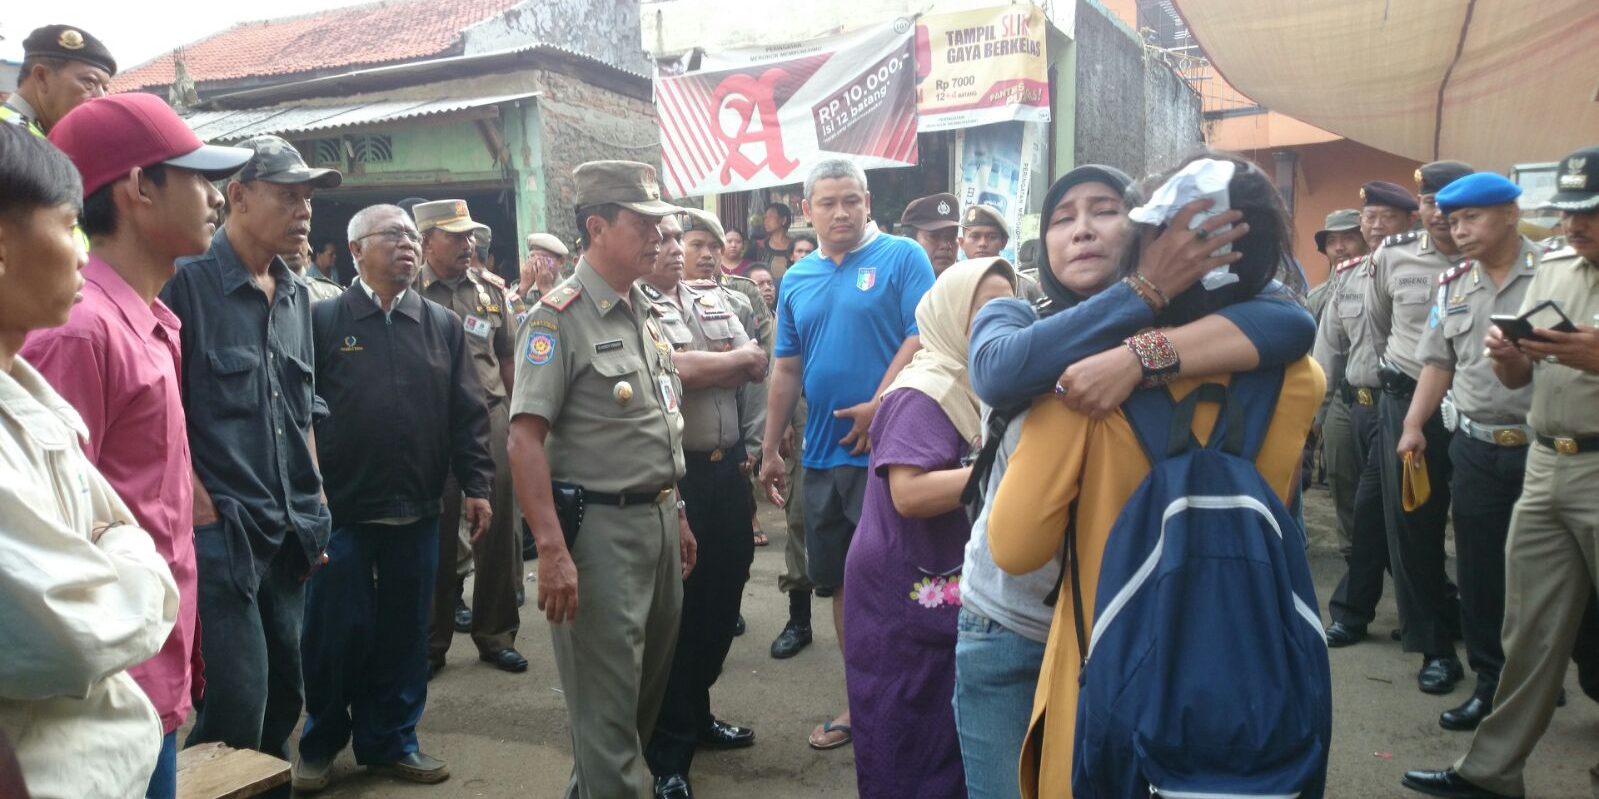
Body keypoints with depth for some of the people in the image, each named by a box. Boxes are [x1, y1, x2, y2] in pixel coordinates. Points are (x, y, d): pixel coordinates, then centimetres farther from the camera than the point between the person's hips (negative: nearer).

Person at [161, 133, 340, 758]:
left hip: (290, 535, 7)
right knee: (237, 709, -5)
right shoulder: (188, 283, -9)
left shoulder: (296, 297, 14)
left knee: (282, 701, 15)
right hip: (221, 535, -7)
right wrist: (203, 509, -15)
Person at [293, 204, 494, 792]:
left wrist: (476, 485, 1)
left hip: (418, 510, 3)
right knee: (335, 631, 6)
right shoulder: (325, 319, -1)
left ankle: (391, 740, 27)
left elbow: (468, 413, 6)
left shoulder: (443, 325, 7)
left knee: (404, 630, 11)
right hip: (341, 506, -2)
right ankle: (321, 741, 27)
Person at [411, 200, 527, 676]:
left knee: (498, 531, 7)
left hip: (491, 419, 3)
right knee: (435, 537, 7)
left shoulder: (493, 290, 8)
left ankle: (496, 636, 22)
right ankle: (431, 643, 22)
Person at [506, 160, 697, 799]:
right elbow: (525, 438, -19)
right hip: (599, 525, -8)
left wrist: (676, 513, 17)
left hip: (659, 519, 8)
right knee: (607, 703, 1)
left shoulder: (646, 313, 12)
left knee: (650, 683, 19)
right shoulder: (558, 318, -13)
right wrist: (552, 549, -25)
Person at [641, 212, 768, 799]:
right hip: (673, 474, -7)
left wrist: (703, 369, -10)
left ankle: (697, 713, 36)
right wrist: (735, 358, -5)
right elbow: (673, 370, -21)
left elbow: (756, 369, 8)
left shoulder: (716, 300, 13)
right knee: (674, 606, 2)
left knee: (724, 594, 16)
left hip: (727, 466, 7)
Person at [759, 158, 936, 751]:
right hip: (822, 454, 6)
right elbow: (786, 370, 14)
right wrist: (770, 450, 13)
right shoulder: (797, 280, 12)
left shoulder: (902, 258, -5)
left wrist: (879, 406, -21)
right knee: (840, 582, 14)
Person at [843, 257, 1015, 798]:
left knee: (951, 739, 16)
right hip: (910, 594, -9)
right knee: (912, 750, 3)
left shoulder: (975, 386, 11)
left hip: (953, 590, 9)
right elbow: (908, 493, -28)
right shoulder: (924, 393, -17)